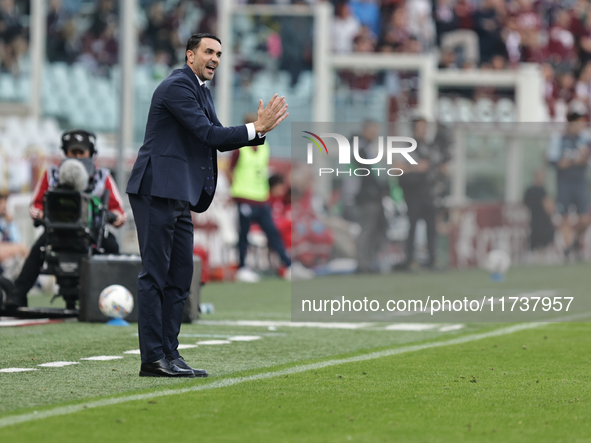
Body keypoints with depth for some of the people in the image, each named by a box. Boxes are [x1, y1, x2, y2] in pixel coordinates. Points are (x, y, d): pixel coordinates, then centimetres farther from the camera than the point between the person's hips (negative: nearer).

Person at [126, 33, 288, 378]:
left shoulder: (201, 90, 20)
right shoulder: (177, 86, -11)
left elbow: (218, 140, 17)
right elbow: (208, 134, -17)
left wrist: (260, 129, 3)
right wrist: (255, 129, -15)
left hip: (179, 197, 10)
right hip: (157, 191, -10)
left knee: (180, 276, 8)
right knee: (155, 275, -8)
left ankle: (169, 355, 10)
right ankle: (152, 358, -8)